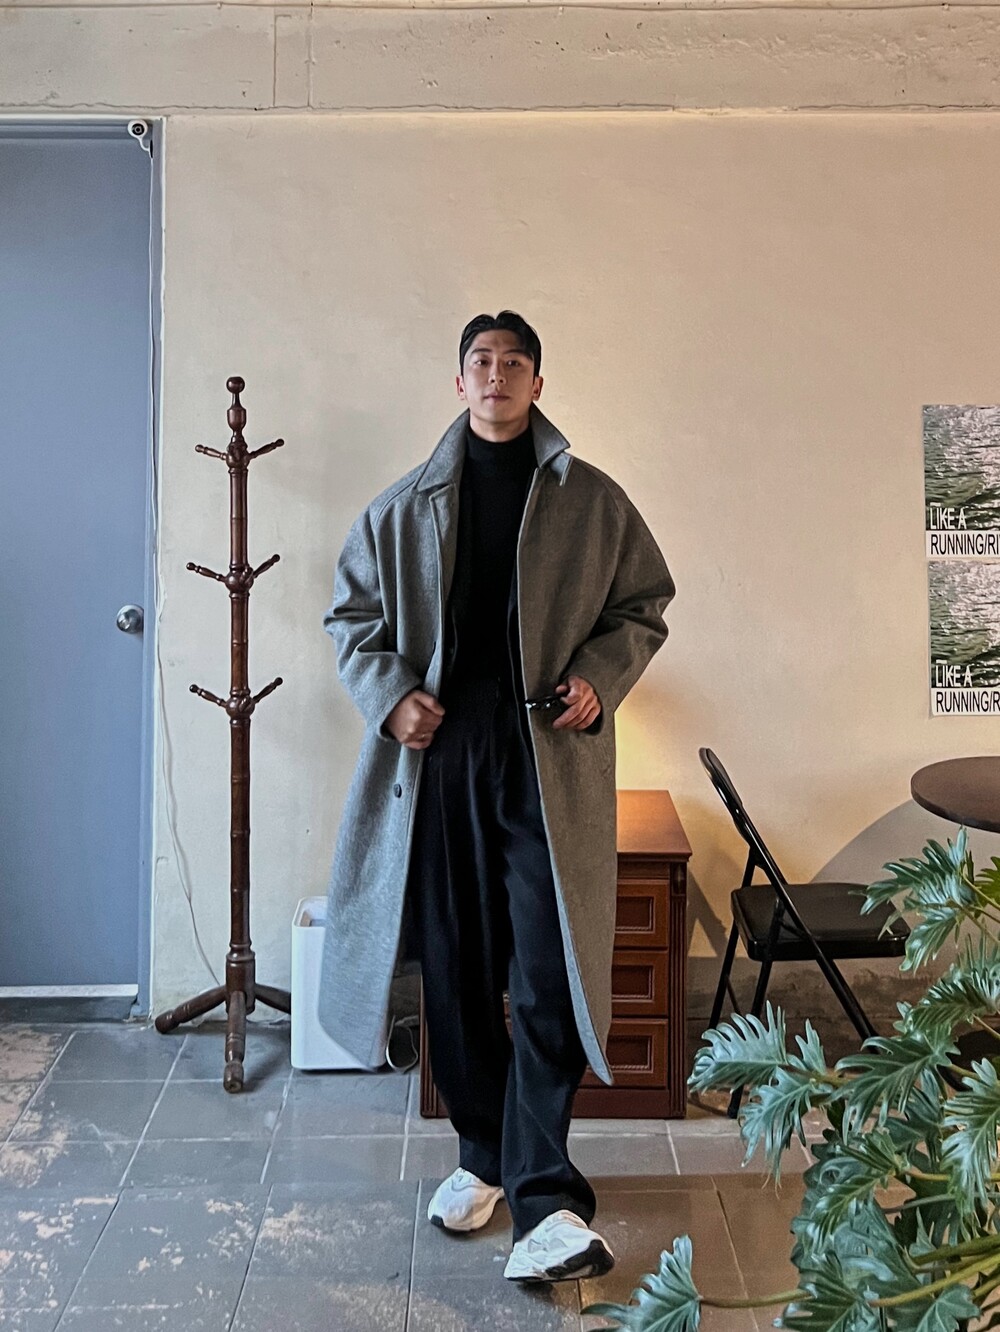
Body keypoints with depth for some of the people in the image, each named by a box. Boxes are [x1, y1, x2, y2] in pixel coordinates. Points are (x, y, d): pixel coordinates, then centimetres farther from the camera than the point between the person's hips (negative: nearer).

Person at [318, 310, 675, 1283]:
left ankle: (544, 1200, 1)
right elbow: (350, 611, 14)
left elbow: (645, 605, 12)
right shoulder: (405, 505, 11)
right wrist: (390, 693, -2)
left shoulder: (592, 501, 7)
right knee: (454, 968, 10)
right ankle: (482, 1153, 29)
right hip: (438, 752, 2)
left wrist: (600, 677, -6)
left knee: (548, 978, -7)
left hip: (549, 758, -2)